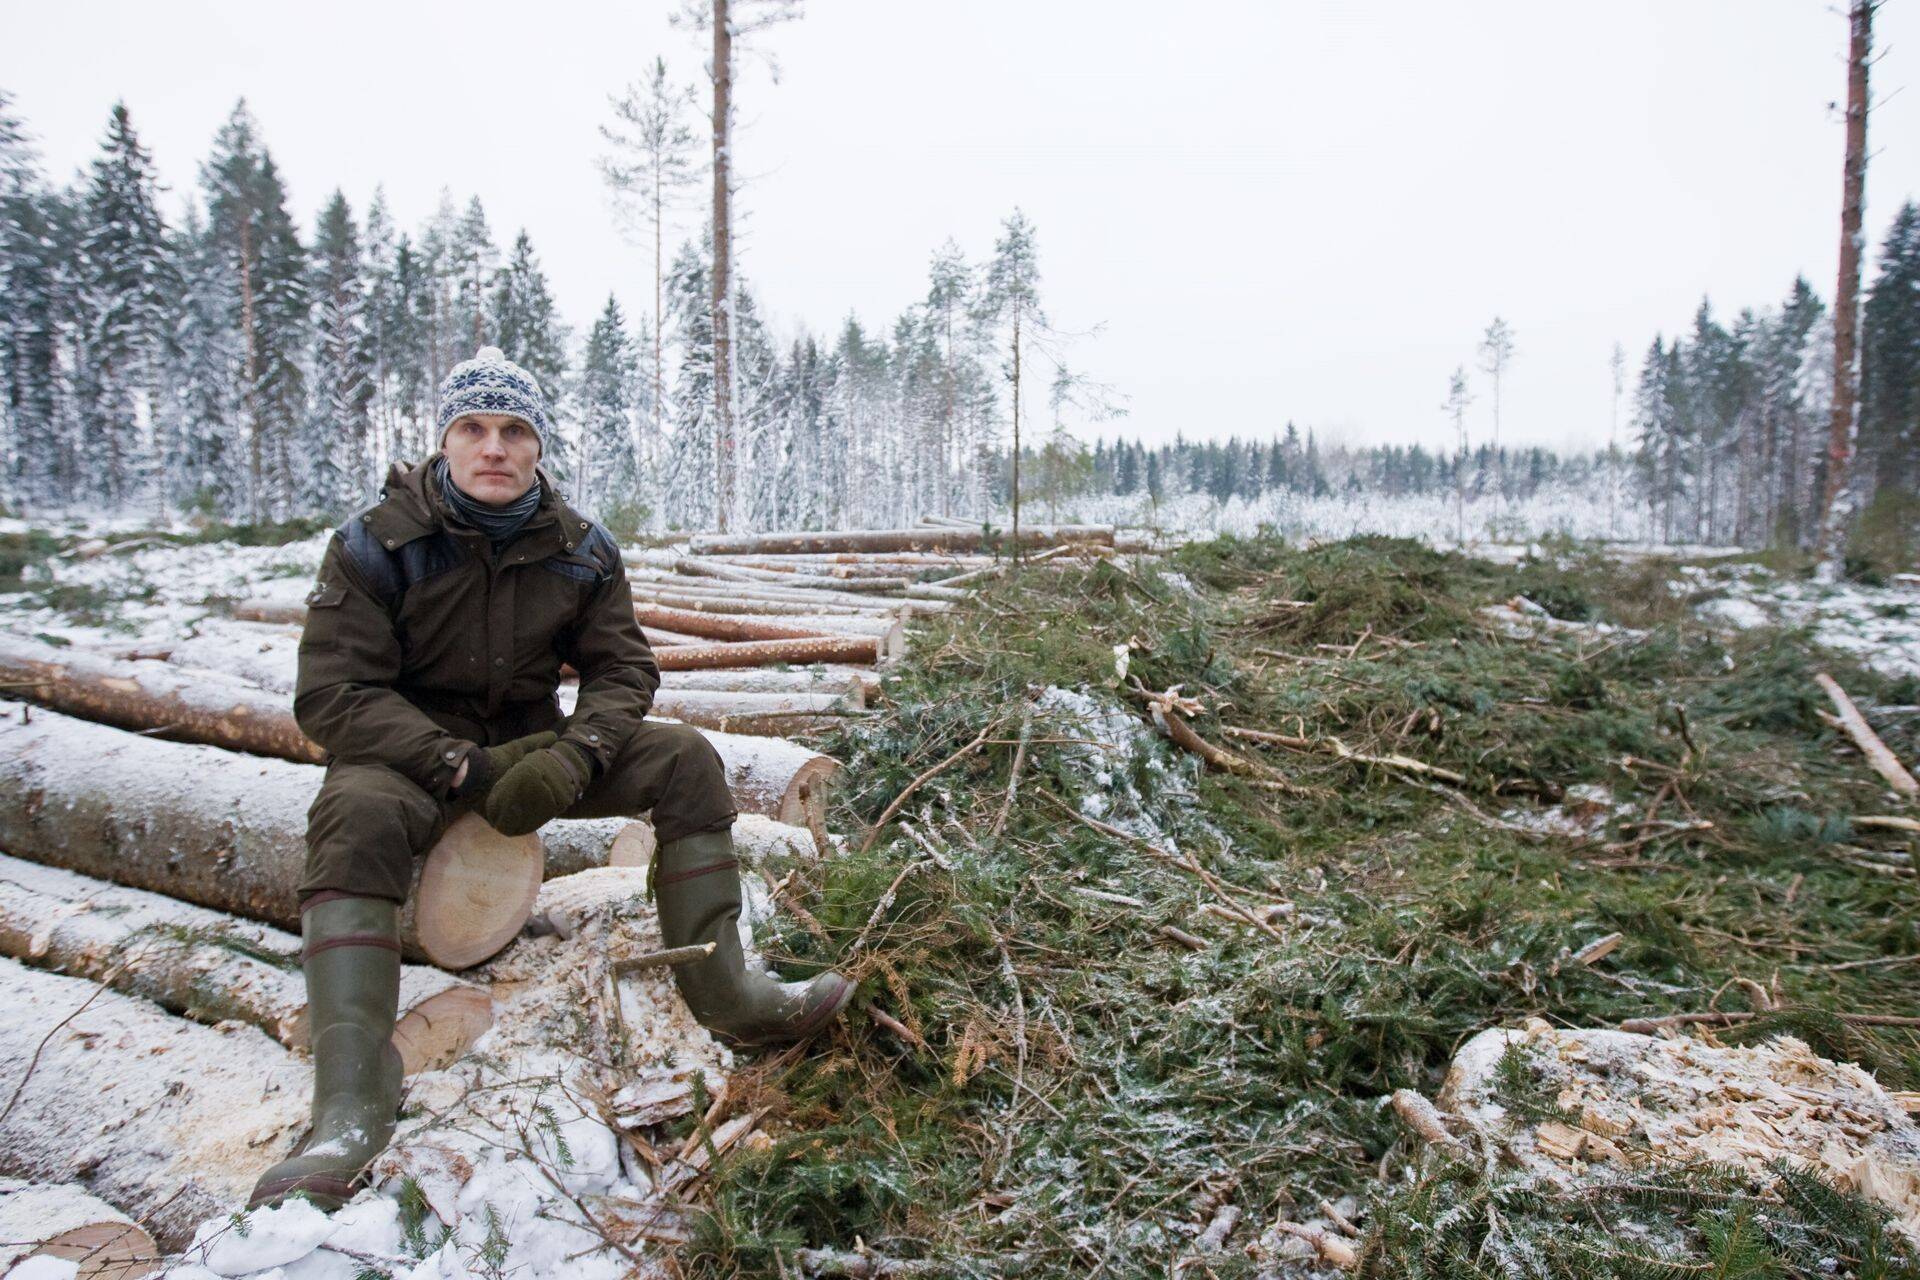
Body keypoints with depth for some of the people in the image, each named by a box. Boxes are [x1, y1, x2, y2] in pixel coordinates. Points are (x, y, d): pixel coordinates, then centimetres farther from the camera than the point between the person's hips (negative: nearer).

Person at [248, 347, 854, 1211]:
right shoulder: (377, 544, -12)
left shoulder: (580, 549, -2)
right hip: (410, 752, -3)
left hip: (529, 744, 4)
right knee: (357, 816, -36)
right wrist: (460, 767, -28)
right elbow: (331, 694, -16)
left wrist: (572, 755, -23)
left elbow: (622, 668, -2)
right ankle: (349, 1112, -39)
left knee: (685, 760, -14)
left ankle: (723, 993, -13)